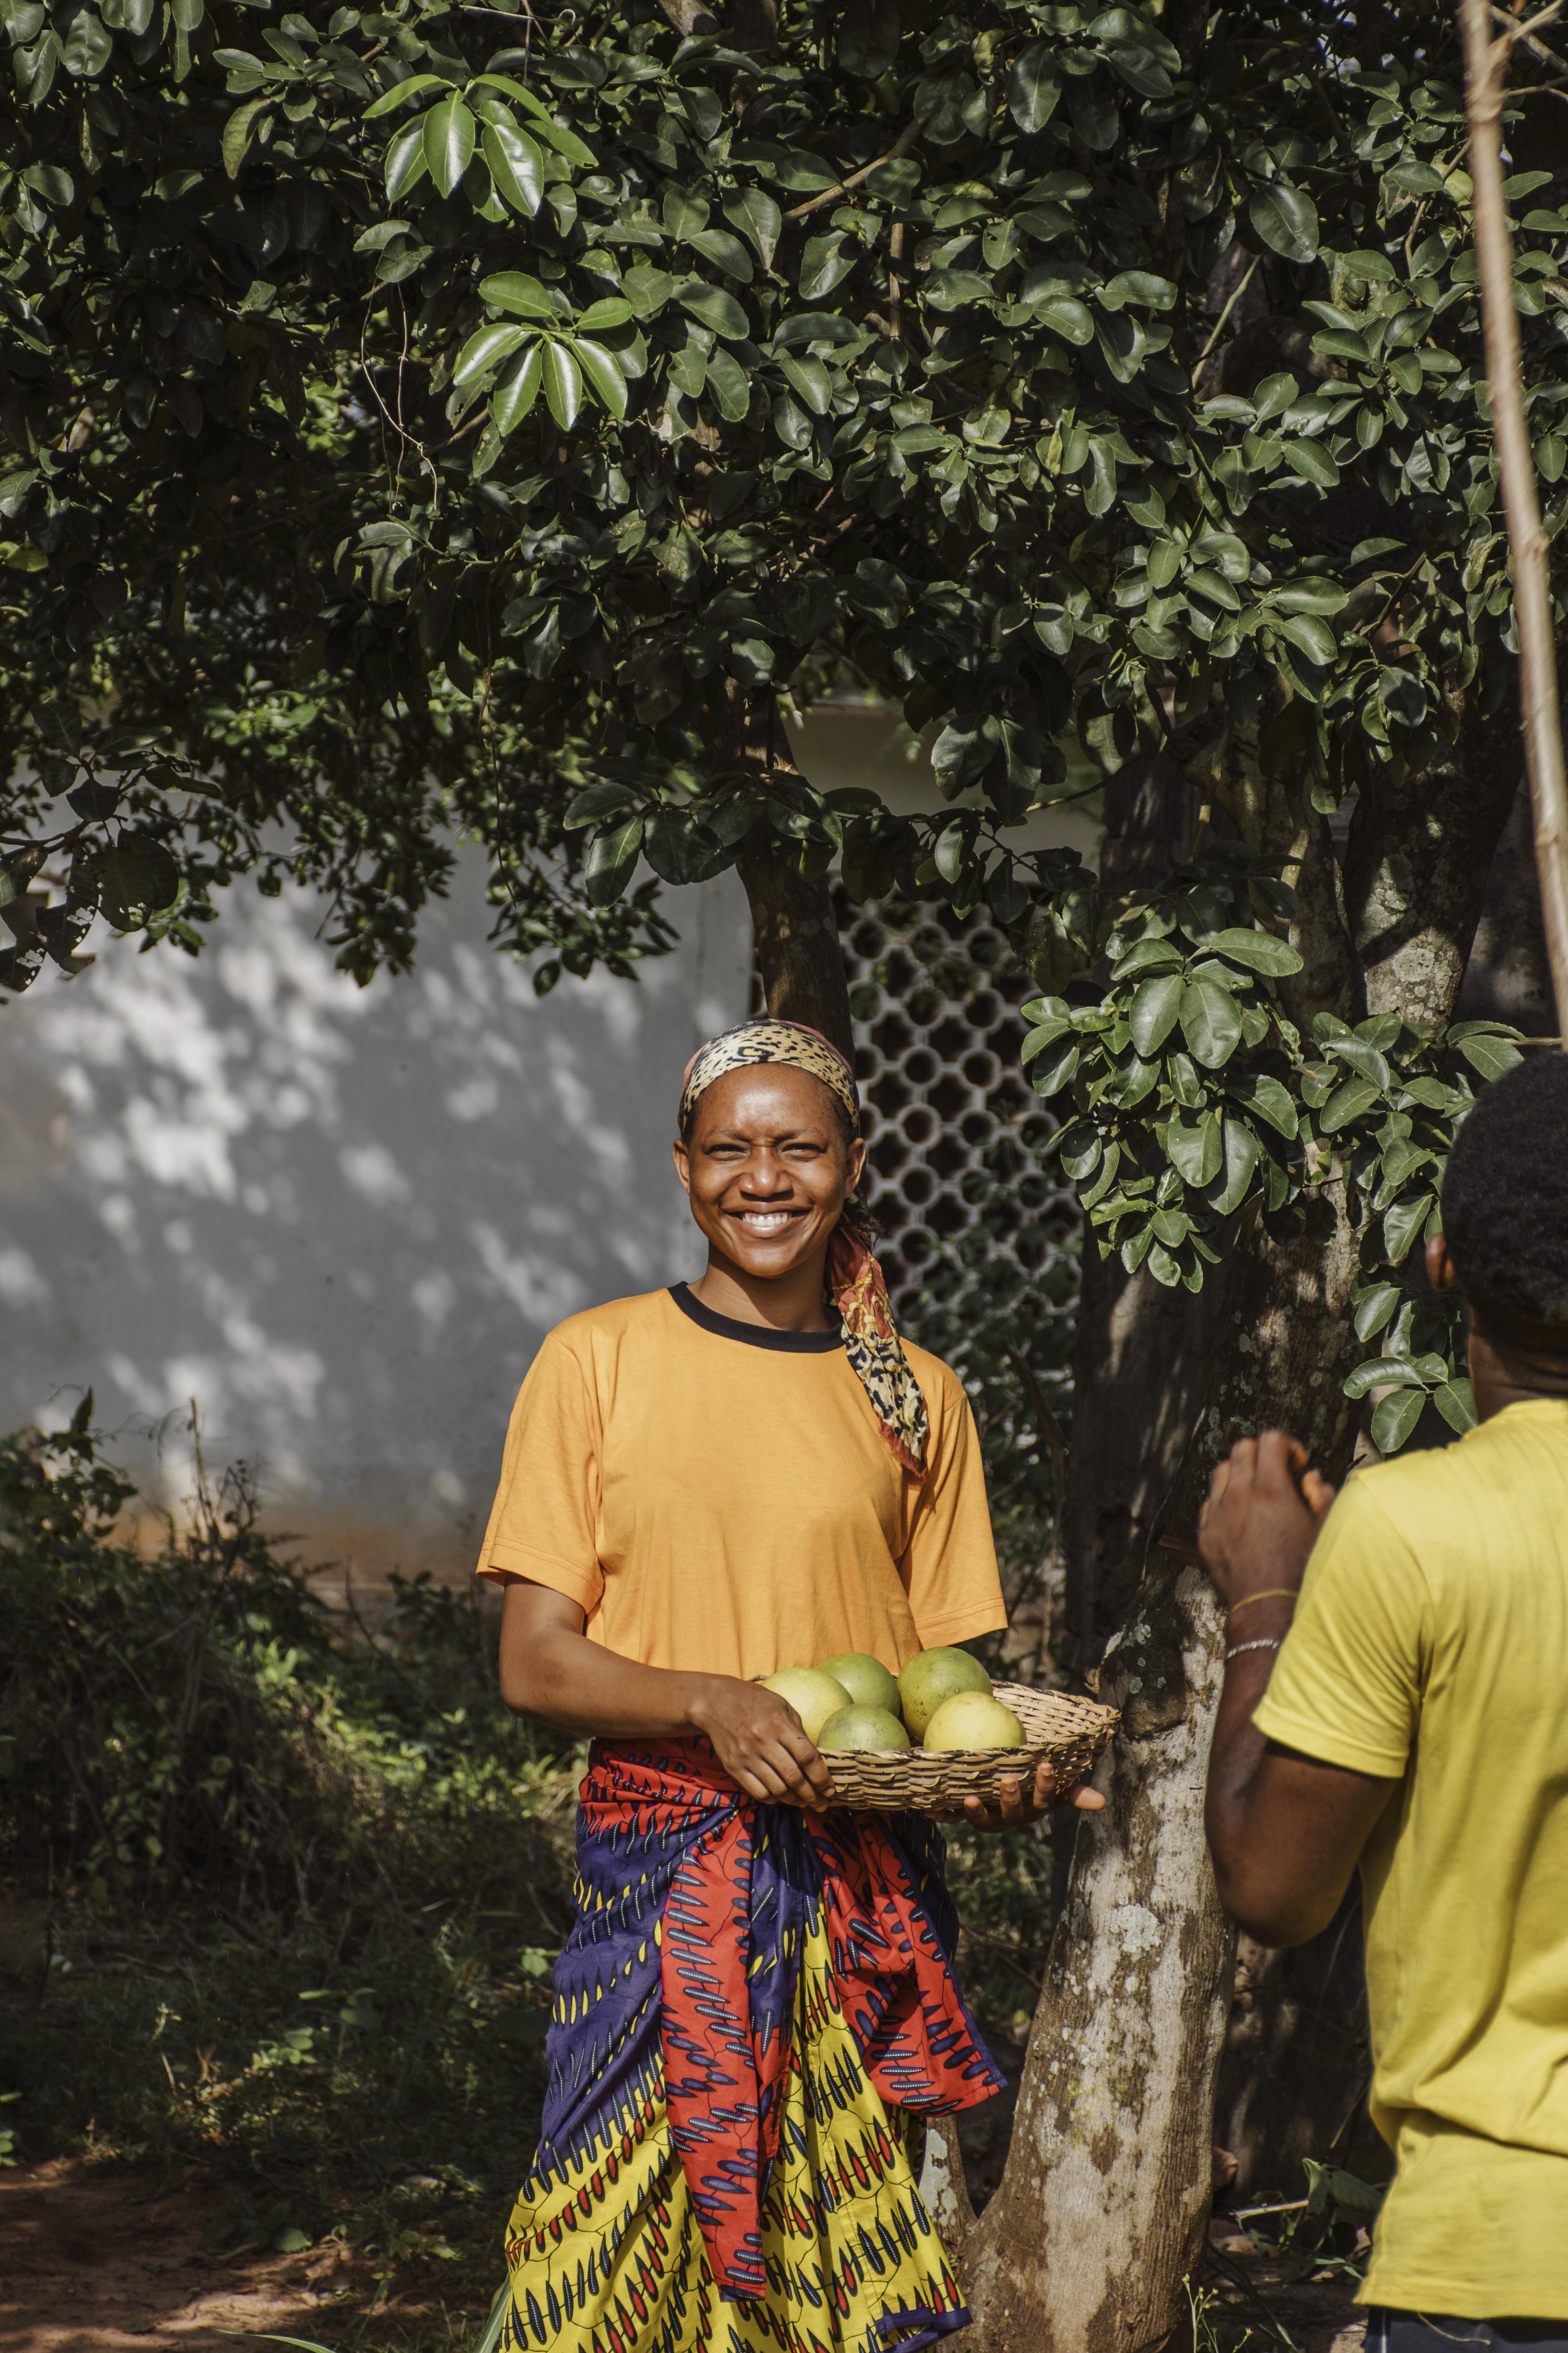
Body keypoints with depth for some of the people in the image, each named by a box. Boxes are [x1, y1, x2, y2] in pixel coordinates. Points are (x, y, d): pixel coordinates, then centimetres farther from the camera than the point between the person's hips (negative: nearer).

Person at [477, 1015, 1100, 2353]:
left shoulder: (918, 1397, 11)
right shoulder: (599, 1361, 3)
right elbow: (535, 1662, 0)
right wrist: (709, 1703, -18)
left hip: (865, 1884, 2)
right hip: (661, 1876, -2)